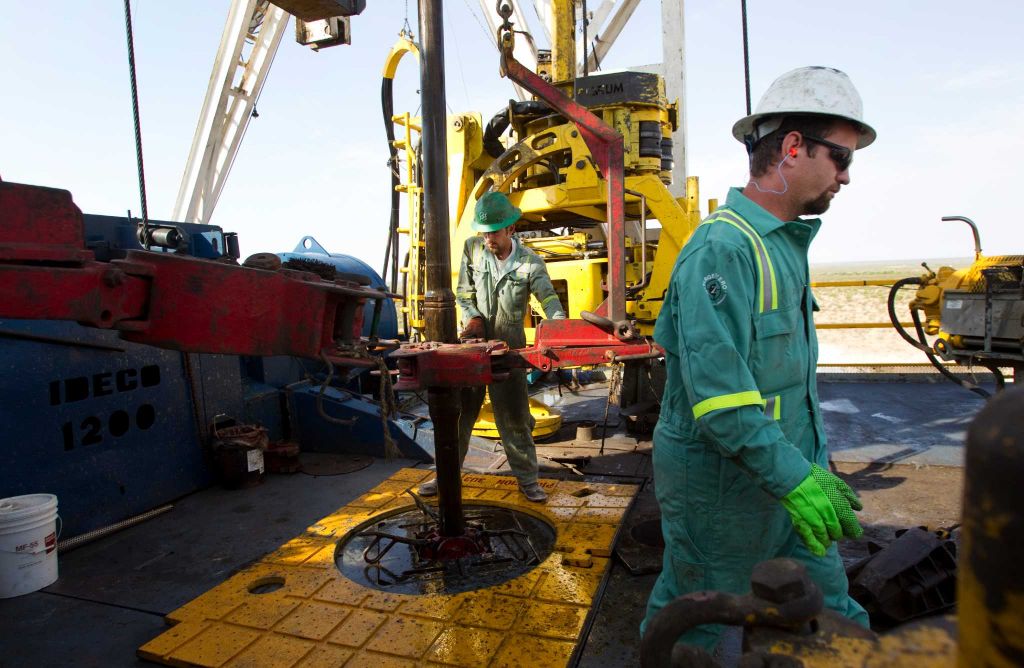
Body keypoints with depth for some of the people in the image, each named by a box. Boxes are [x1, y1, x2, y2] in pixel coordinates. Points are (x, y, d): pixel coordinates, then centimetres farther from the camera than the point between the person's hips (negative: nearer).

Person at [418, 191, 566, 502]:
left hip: (509, 347, -2)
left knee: (514, 418, 5)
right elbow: (463, 293, 5)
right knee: (458, 412, 11)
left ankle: (527, 478, 21)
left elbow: (549, 300, -17)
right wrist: (473, 317, -14)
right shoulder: (472, 248, -3)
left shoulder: (530, 262, -9)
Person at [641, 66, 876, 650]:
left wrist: (809, 464, 19)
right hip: (722, 480, -9)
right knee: (696, 629, 13)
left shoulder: (786, 242, 10)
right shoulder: (723, 246, -23)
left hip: (790, 470, 9)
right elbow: (715, 384, -29)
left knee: (830, 611, 22)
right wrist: (794, 478, -27)